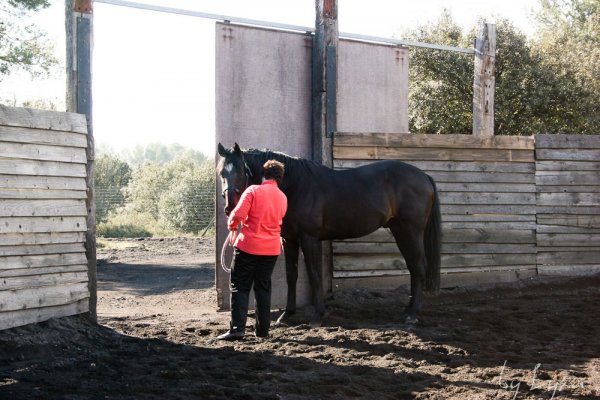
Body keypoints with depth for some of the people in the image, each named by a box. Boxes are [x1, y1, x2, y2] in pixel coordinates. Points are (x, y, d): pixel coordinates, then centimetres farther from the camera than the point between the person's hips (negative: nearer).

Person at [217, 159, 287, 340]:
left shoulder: (253, 190, -10)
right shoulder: (282, 198, 7)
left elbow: (238, 214, -17)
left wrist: (231, 224, 3)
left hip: (248, 245, -4)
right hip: (271, 249, 4)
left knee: (240, 287, 1)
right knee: (263, 288, 13)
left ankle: (237, 328, -6)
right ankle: (262, 330, 13)